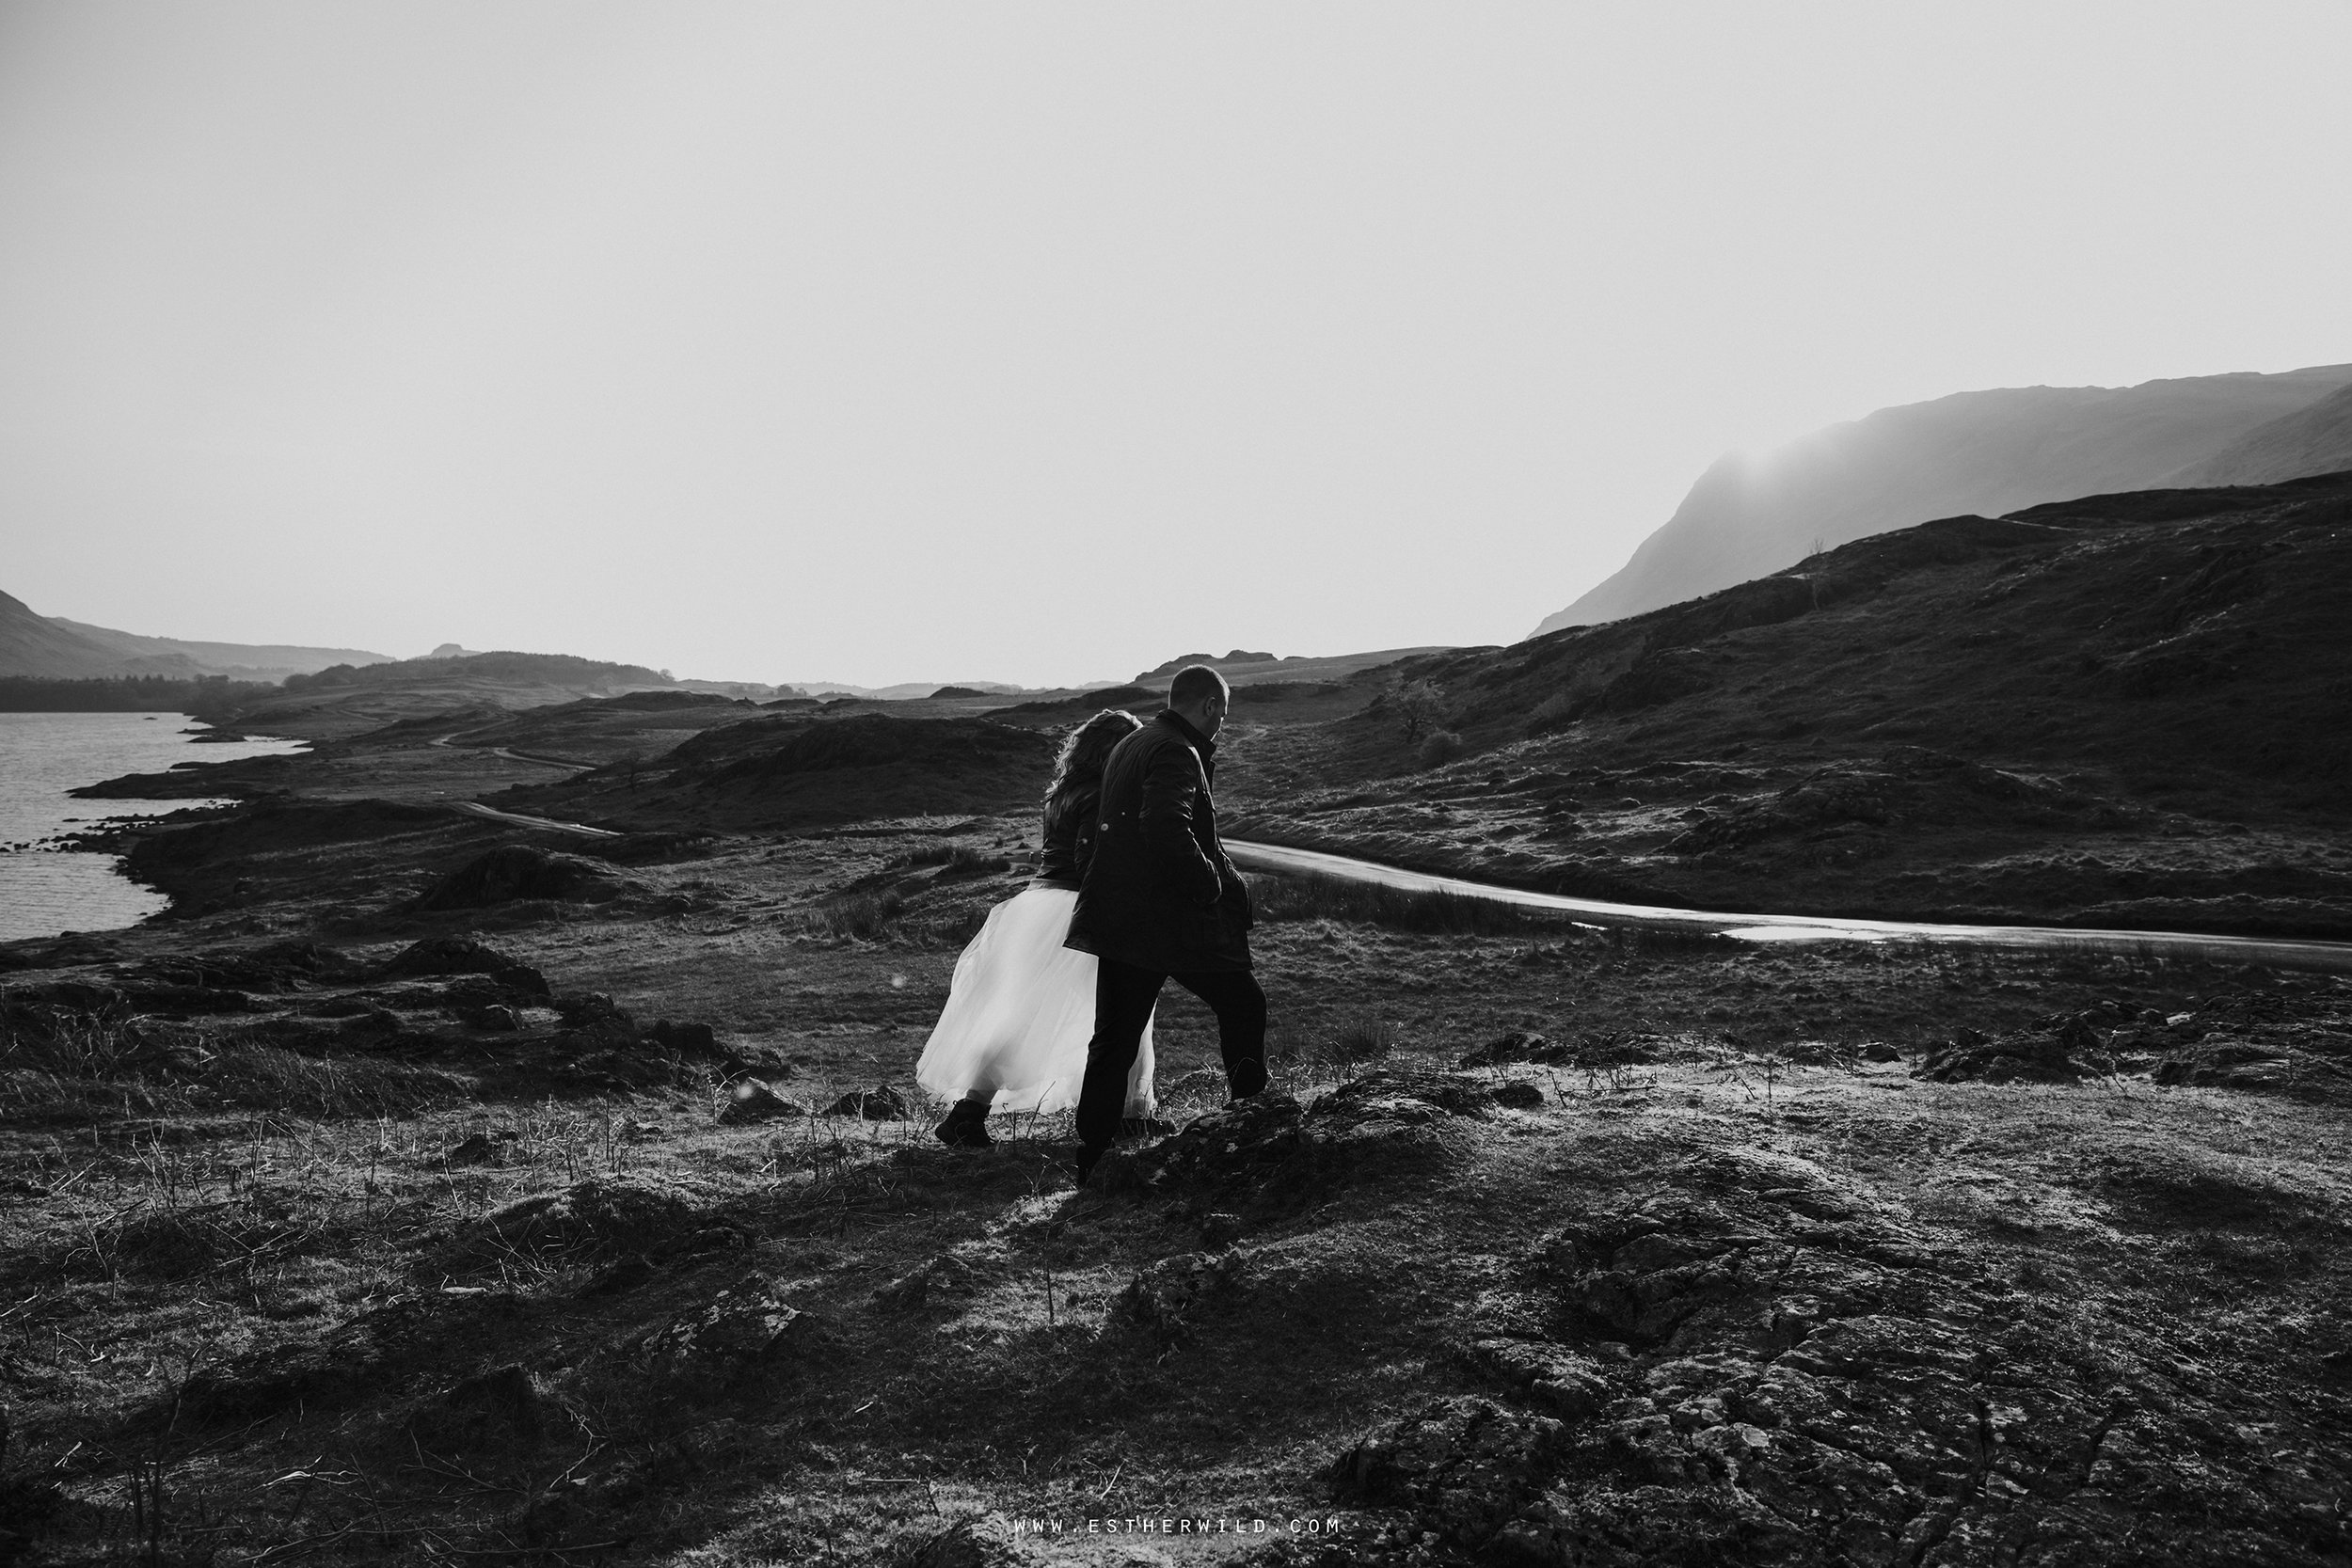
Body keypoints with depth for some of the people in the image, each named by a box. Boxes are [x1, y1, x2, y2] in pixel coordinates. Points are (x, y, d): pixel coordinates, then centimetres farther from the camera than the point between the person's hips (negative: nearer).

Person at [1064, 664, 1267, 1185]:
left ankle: (1093, 1155, 14)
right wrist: (1212, 882, -17)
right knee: (1243, 1004, 7)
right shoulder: (1176, 752, -14)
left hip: (1119, 918, 9)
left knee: (1114, 1037, 11)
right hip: (1168, 920, -9)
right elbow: (1167, 828, -28)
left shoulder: (1131, 746, 18)